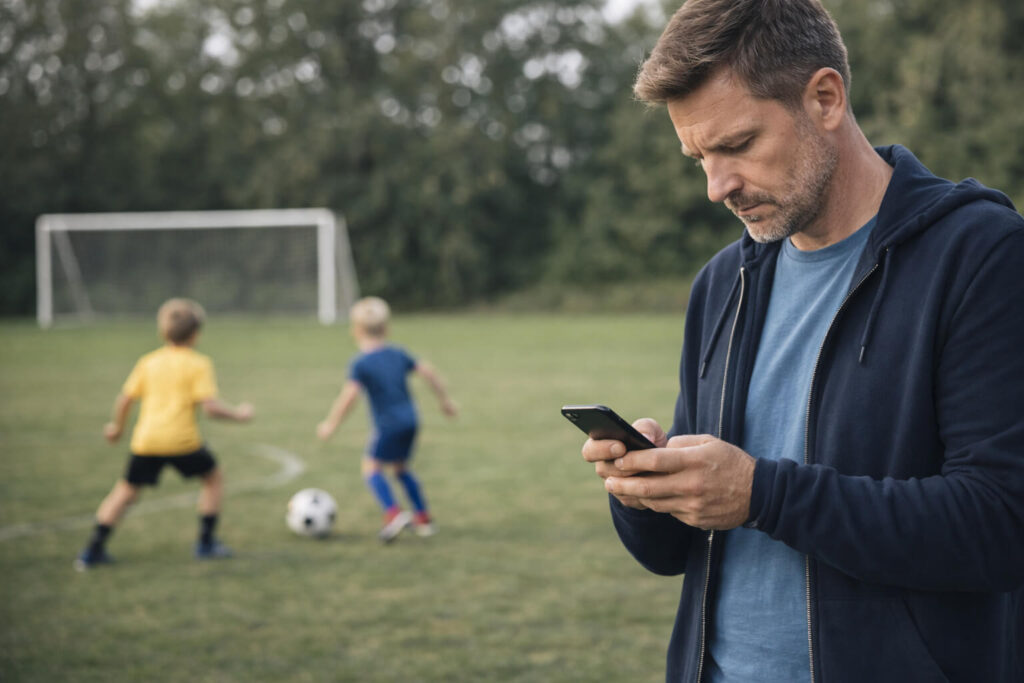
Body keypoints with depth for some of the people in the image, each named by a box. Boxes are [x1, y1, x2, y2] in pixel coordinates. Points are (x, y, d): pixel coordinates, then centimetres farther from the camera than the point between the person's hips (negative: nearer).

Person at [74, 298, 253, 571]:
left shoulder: (148, 362, 12)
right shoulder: (198, 364, -1)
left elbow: (124, 399, 10)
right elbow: (210, 406, -9)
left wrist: (117, 426, 27)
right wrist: (237, 414, 7)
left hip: (146, 439, 4)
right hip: (181, 439, -3)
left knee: (125, 492, 14)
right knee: (213, 477, 20)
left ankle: (93, 550, 7)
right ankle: (206, 542, 20)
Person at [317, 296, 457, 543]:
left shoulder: (360, 364, -11)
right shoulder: (398, 354, 8)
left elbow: (349, 396, -19)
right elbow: (428, 371, 9)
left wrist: (331, 424, -8)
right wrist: (444, 400, 21)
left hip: (388, 425, -7)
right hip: (410, 421, 7)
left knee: (371, 467, 0)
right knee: (400, 468, 22)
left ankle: (393, 513, -20)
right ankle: (424, 519, 23)